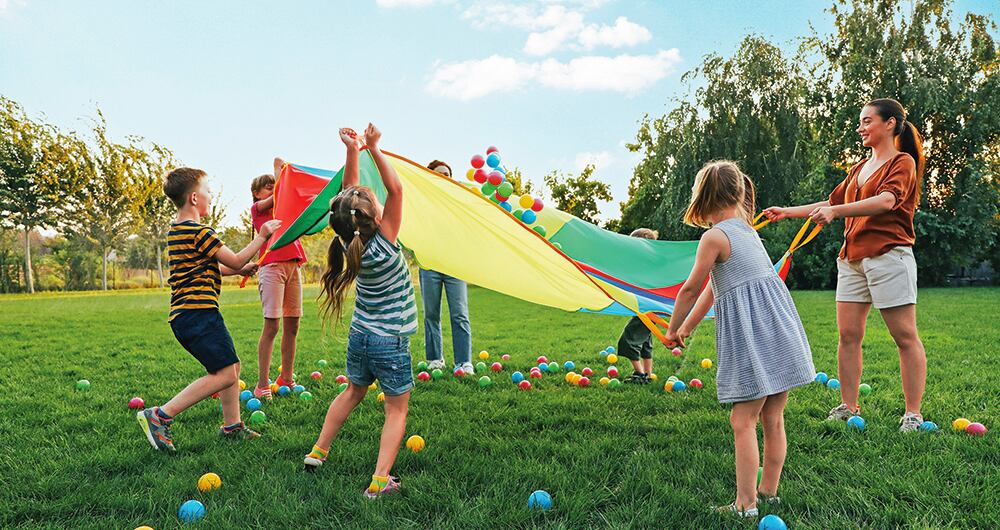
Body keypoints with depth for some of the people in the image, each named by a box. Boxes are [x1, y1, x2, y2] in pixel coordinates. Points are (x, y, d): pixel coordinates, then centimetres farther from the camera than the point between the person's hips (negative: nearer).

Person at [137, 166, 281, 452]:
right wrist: (261, 236, 2)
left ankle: (231, 426, 23)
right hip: (198, 312, -11)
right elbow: (235, 261, -8)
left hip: (185, 315, 11)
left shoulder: (177, 230, 18)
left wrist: (239, 269, 24)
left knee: (232, 366, 17)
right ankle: (159, 416, -12)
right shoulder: (198, 231, -13)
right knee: (224, 374, -12)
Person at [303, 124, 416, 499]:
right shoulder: (383, 245, -21)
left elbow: (349, 191, 1)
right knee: (397, 409, 8)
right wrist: (373, 149, -18)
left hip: (359, 337, 6)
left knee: (352, 393, 27)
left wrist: (352, 150, -6)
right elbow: (395, 189, -21)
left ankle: (318, 452, 35)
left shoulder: (351, 244, -5)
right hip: (390, 343, -6)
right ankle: (380, 481, 1)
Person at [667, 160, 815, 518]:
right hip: (778, 328, 9)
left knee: (743, 421, -2)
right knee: (772, 420, 14)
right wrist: (687, 328, 29)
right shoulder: (746, 229, 18)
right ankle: (769, 493, 25)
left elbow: (690, 290, -2)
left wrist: (672, 330, 13)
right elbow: (715, 287, 23)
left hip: (750, 334, -9)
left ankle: (745, 505, 2)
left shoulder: (715, 236, -9)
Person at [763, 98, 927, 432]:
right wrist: (787, 212, 20)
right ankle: (848, 408, 10)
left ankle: (913, 413, 2)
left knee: (905, 336, -3)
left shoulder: (903, 162, -2)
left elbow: (886, 201, -21)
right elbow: (832, 203, 27)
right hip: (852, 258, 8)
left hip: (888, 255, -7)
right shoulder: (859, 168, 22)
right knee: (848, 335, 4)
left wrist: (836, 211, -33)